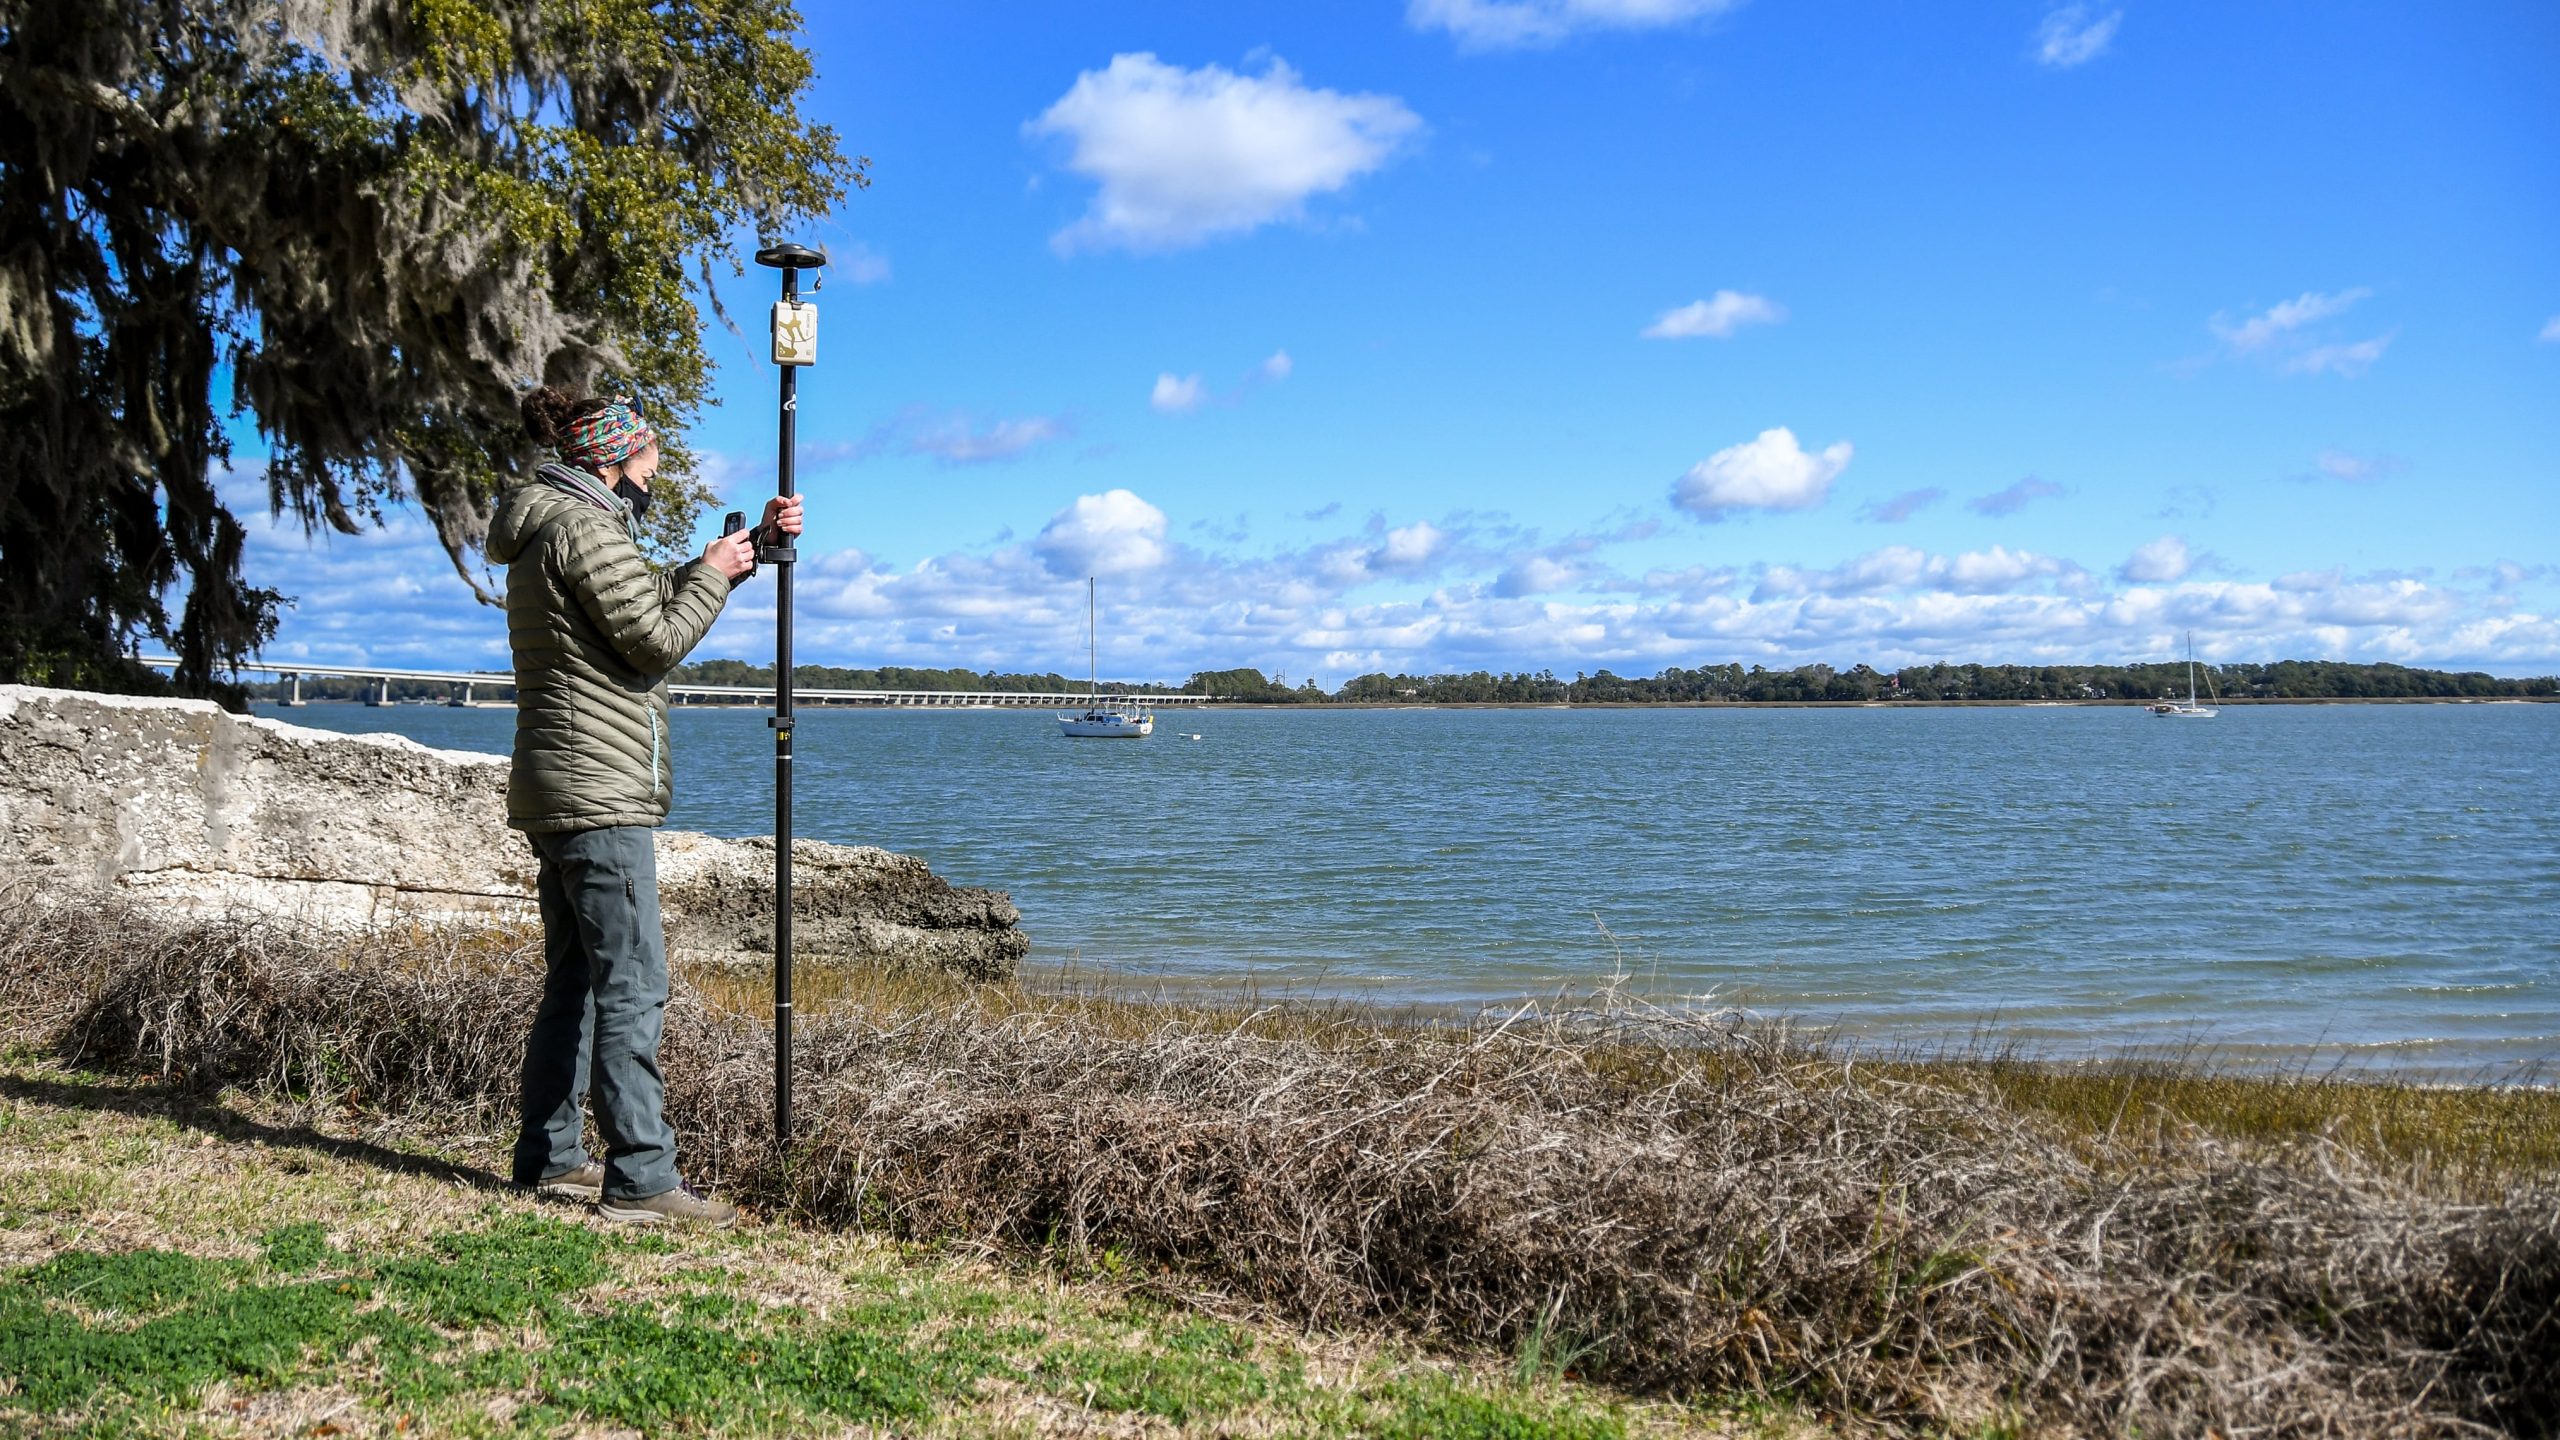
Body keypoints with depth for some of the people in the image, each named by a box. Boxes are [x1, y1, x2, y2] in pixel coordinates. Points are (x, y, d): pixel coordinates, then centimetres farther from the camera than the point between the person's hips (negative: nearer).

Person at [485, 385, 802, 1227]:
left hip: (559, 795, 11)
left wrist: (750, 545, 20)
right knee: (632, 986, -11)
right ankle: (640, 1180, -11)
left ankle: (551, 1159, 21)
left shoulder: (546, 532, 21)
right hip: (598, 794, -11)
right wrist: (713, 575, 0)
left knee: (575, 982, 14)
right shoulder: (583, 528, -11)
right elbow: (656, 640, -14)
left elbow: (655, 598, 26)